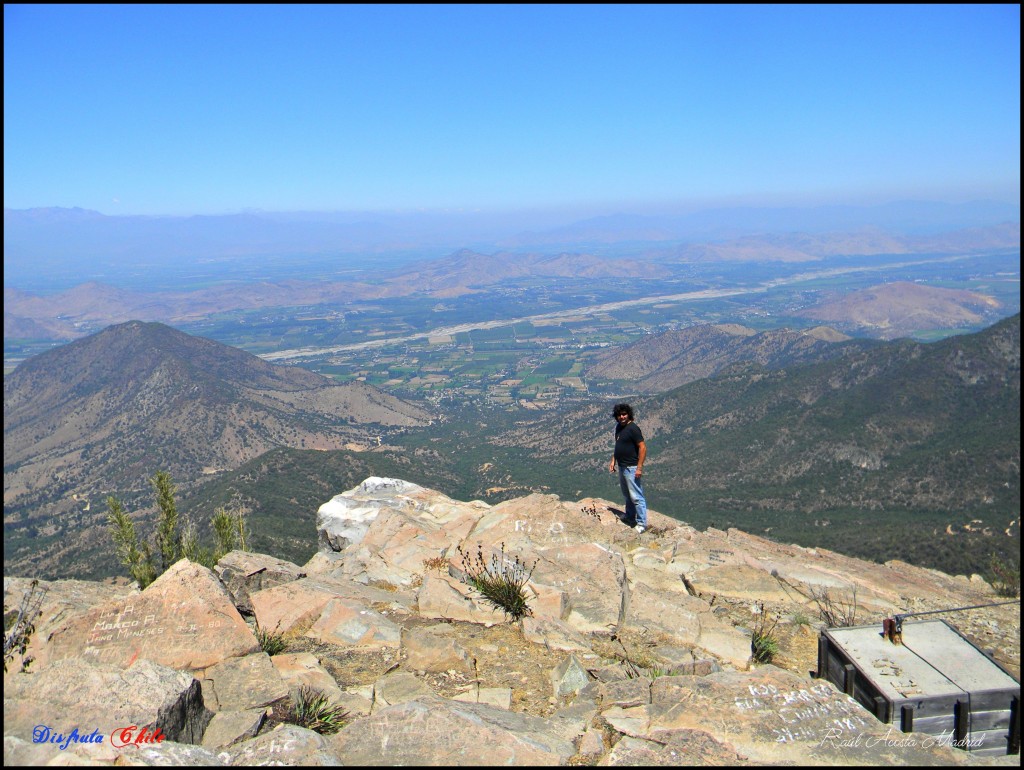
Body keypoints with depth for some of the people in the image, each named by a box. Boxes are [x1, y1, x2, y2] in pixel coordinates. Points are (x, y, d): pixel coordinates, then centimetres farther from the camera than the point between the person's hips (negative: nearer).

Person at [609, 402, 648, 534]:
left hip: (631, 467, -9)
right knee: (627, 494, 22)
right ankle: (630, 516, 37)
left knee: (636, 496, -6)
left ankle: (642, 523, 0)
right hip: (622, 466, 9)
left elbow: (643, 448, -19)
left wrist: (639, 468, -22)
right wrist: (613, 461, 14)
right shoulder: (618, 427, 10)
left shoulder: (633, 428, -17)